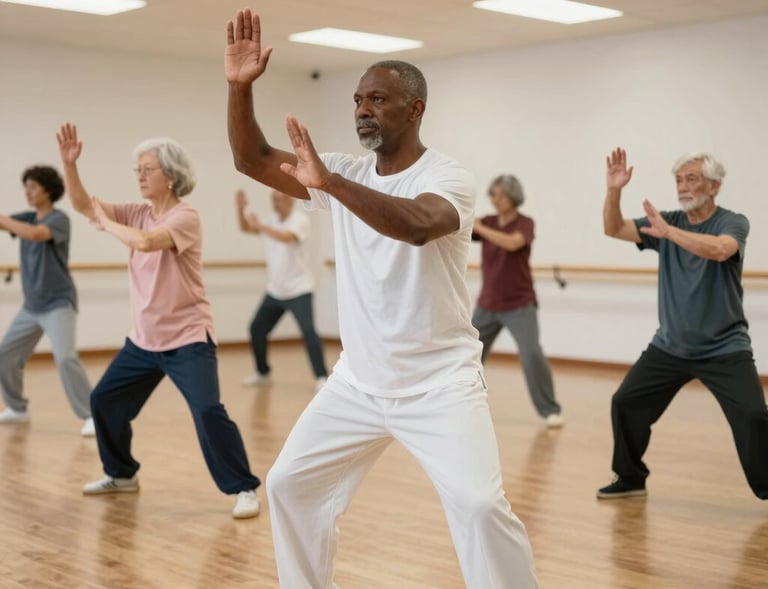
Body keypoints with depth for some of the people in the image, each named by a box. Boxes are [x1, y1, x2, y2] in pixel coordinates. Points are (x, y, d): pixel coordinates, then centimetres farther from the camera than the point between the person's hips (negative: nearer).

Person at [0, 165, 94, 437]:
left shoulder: (59, 218, -13)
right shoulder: (28, 218, 10)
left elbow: (35, 234, -31)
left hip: (58, 303, -8)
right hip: (31, 306, 8)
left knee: (65, 358, -22)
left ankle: (91, 415, -15)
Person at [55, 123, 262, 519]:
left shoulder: (185, 218, -17)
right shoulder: (138, 214, 5)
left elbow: (145, 241, -34)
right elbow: (83, 205, 0)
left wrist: (105, 223, -17)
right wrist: (69, 163, -14)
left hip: (187, 339, -8)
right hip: (143, 340, 8)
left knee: (207, 411, -20)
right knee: (104, 400, 15)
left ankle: (244, 489, -8)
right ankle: (121, 474, 34)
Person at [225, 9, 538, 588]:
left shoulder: (447, 178, -15)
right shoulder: (346, 175, 3)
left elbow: (416, 225, -37)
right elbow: (252, 159, 0)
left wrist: (327, 183, -44)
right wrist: (241, 85, -14)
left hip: (438, 382, -6)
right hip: (358, 380, 6)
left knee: (479, 504, -19)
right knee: (290, 484, 11)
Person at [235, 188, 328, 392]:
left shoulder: (300, 219, -13)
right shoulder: (272, 220, 8)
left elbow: (287, 237, -31)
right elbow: (245, 228, 5)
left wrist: (260, 226, -37)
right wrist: (240, 209, -13)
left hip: (298, 289, -7)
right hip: (275, 290, 7)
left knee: (308, 331, -19)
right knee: (257, 329, 8)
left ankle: (322, 378, -16)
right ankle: (263, 373, 25)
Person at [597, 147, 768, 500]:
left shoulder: (733, 223, -10)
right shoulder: (667, 222, 4)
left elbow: (719, 250, -32)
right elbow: (614, 229, -1)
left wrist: (669, 232, -35)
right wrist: (614, 191, -16)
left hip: (724, 350, -5)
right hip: (669, 347, 5)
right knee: (625, 402, 4)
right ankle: (630, 478, 22)